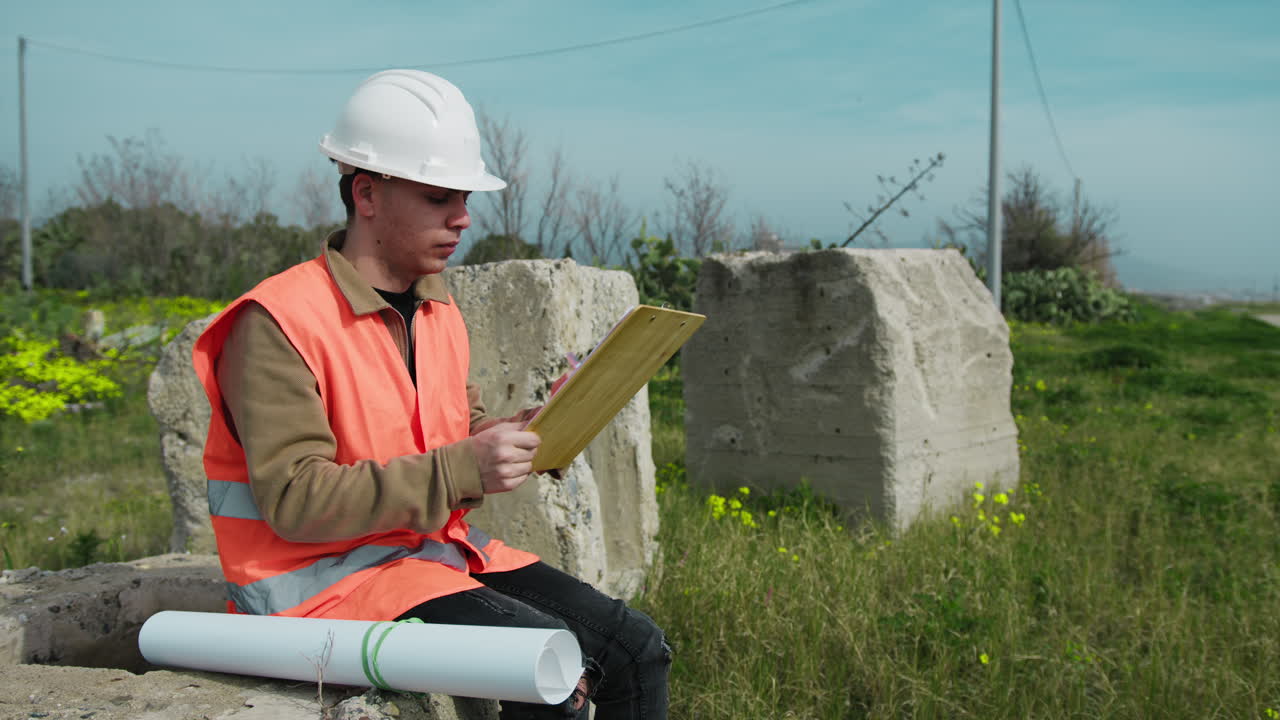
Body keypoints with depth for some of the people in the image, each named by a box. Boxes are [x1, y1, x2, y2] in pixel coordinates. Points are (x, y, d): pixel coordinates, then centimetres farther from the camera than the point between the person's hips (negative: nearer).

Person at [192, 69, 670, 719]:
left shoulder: (439, 312, 10)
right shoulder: (277, 325, -16)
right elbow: (294, 501, -22)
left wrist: (528, 434, -6)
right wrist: (460, 470, -27)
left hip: (437, 548, 8)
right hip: (325, 576, -7)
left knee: (636, 648, -4)